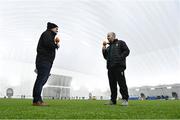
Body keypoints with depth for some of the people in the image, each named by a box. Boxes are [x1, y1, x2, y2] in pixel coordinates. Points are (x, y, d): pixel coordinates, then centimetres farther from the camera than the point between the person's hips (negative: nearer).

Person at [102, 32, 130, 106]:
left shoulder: (120, 43, 13)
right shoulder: (108, 47, 28)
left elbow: (127, 51, 1)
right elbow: (105, 57, 19)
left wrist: (120, 58, -12)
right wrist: (104, 48, 13)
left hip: (119, 66, -5)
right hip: (110, 67, 6)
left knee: (122, 83, -9)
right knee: (112, 84, 3)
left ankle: (125, 99, -4)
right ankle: (113, 100, 7)